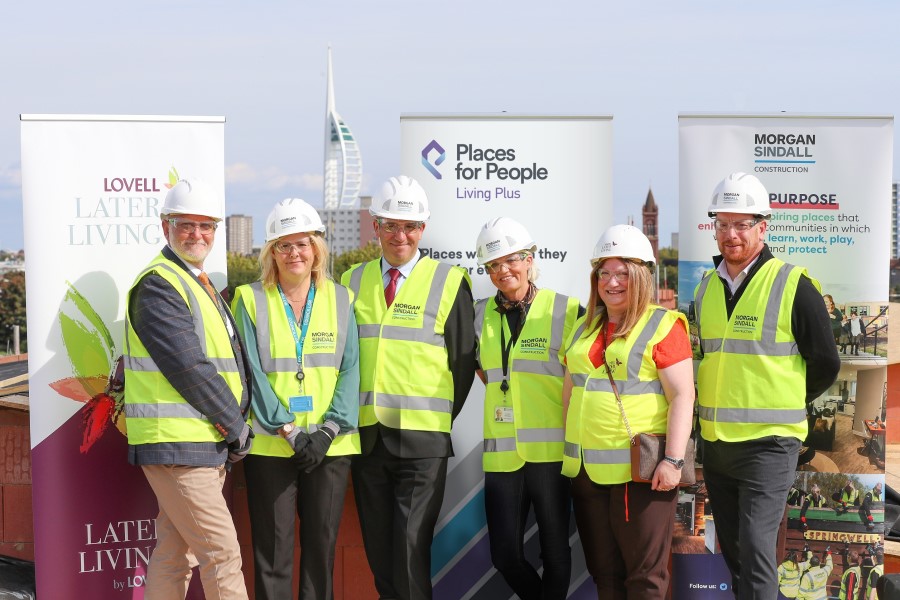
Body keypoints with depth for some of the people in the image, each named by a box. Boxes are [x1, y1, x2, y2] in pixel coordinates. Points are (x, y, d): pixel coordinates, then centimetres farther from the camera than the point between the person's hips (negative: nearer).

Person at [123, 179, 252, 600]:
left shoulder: (200, 284, 19)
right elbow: (189, 368, -17)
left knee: (174, 555, 13)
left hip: (208, 446, 9)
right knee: (222, 554, -9)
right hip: (178, 445, -9)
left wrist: (237, 422, 9)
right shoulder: (157, 285, -11)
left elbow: (232, 360, 23)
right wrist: (236, 426, -9)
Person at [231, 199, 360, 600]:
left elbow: (350, 369, 3)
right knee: (273, 549, -1)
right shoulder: (250, 300, 3)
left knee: (322, 544, 6)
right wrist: (289, 431, -12)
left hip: (330, 444, 2)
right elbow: (252, 373, -4)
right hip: (269, 446, -2)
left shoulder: (340, 299, 8)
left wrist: (328, 431, -10)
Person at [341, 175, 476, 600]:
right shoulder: (353, 281, 11)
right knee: (378, 550, 10)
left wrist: (441, 418, 0)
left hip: (422, 439, -4)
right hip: (366, 434, 4)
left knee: (411, 550, -9)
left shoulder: (449, 282, 1)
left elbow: (463, 360, 2)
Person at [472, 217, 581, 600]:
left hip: (551, 450, -4)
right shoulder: (480, 314, 10)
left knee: (555, 551, 3)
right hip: (501, 452, 4)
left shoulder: (565, 310, -3)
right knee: (505, 555, 5)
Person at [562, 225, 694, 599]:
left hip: (639, 469, -7)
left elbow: (682, 395, -12)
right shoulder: (585, 327, 15)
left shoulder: (663, 326, -5)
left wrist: (674, 458, -19)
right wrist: (567, 450, 19)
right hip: (587, 468, 7)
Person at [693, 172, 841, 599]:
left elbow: (825, 364, -3)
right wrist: (721, 404, 13)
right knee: (732, 547, 13)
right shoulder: (706, 288, 9)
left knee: (755, 545, -13)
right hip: (714, 442, 6)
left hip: (768, 442, -6)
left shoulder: (793, 286, -8)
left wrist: (782, 406, 5)